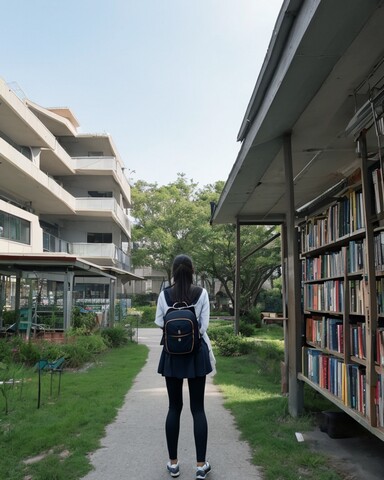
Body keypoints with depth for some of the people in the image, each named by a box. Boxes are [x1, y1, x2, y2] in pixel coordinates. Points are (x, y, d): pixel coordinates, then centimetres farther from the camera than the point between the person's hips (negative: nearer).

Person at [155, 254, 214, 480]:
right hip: (196, 352, -1)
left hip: (172, 354, 1)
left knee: (174, 407, 11)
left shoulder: (164, 294, -4)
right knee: (198, 408, 7)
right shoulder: (202, 293, -7)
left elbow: (159, 323, 3)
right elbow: (204, 325, -6)